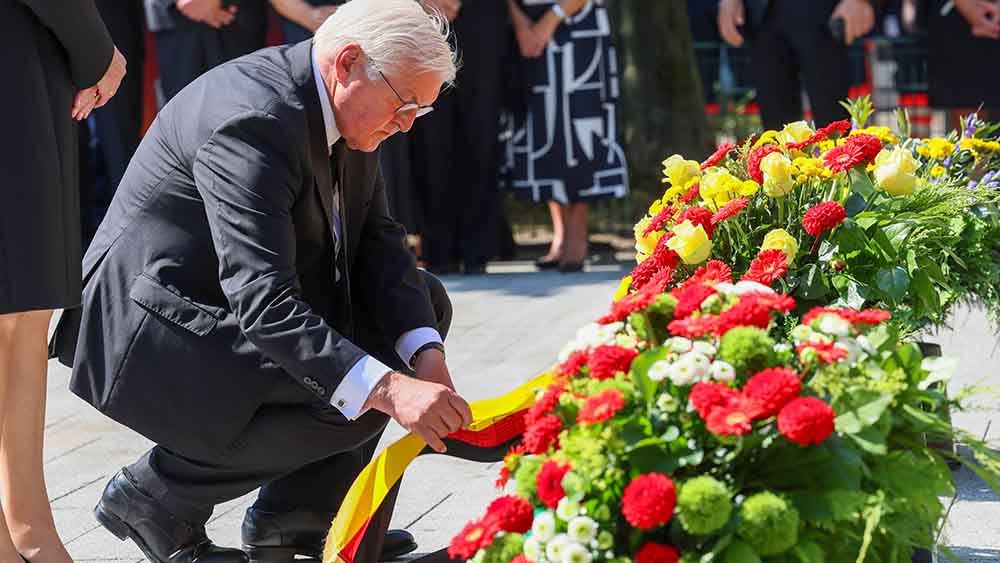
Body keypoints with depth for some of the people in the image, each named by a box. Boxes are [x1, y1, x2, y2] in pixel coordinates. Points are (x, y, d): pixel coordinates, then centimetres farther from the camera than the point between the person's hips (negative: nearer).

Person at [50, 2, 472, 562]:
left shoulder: (346, 112, 2)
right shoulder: (253, 120, -28)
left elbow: (378, 242, 4)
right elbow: (262, 301, -35)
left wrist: (428, 359, -13)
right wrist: (389, 389, -41)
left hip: (244, 304, 11)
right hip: (152, 333, -10)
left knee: (424, 301, 8)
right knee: (353, 400, -25)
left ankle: (295, 513, 7)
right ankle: (155, 495, -5)